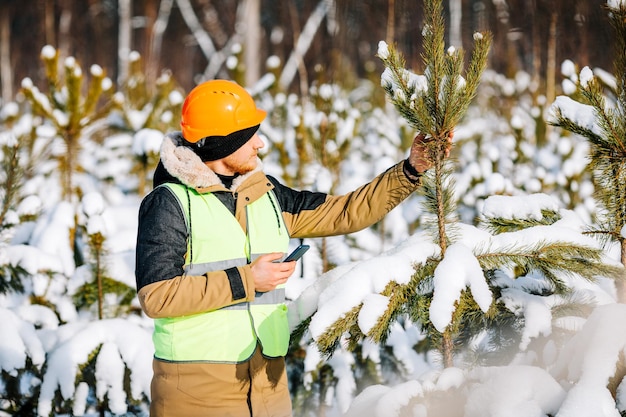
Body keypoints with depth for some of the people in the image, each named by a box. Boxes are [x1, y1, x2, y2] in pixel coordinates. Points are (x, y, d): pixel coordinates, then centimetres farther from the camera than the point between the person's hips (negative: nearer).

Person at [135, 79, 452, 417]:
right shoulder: (170, 202, -9)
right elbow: (155, 296, -17)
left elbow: (344, 213, 14)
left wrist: (411, 170, 7)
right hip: (197, 385, -6)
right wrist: (245, 280, -17)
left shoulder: (266, 194, 10)